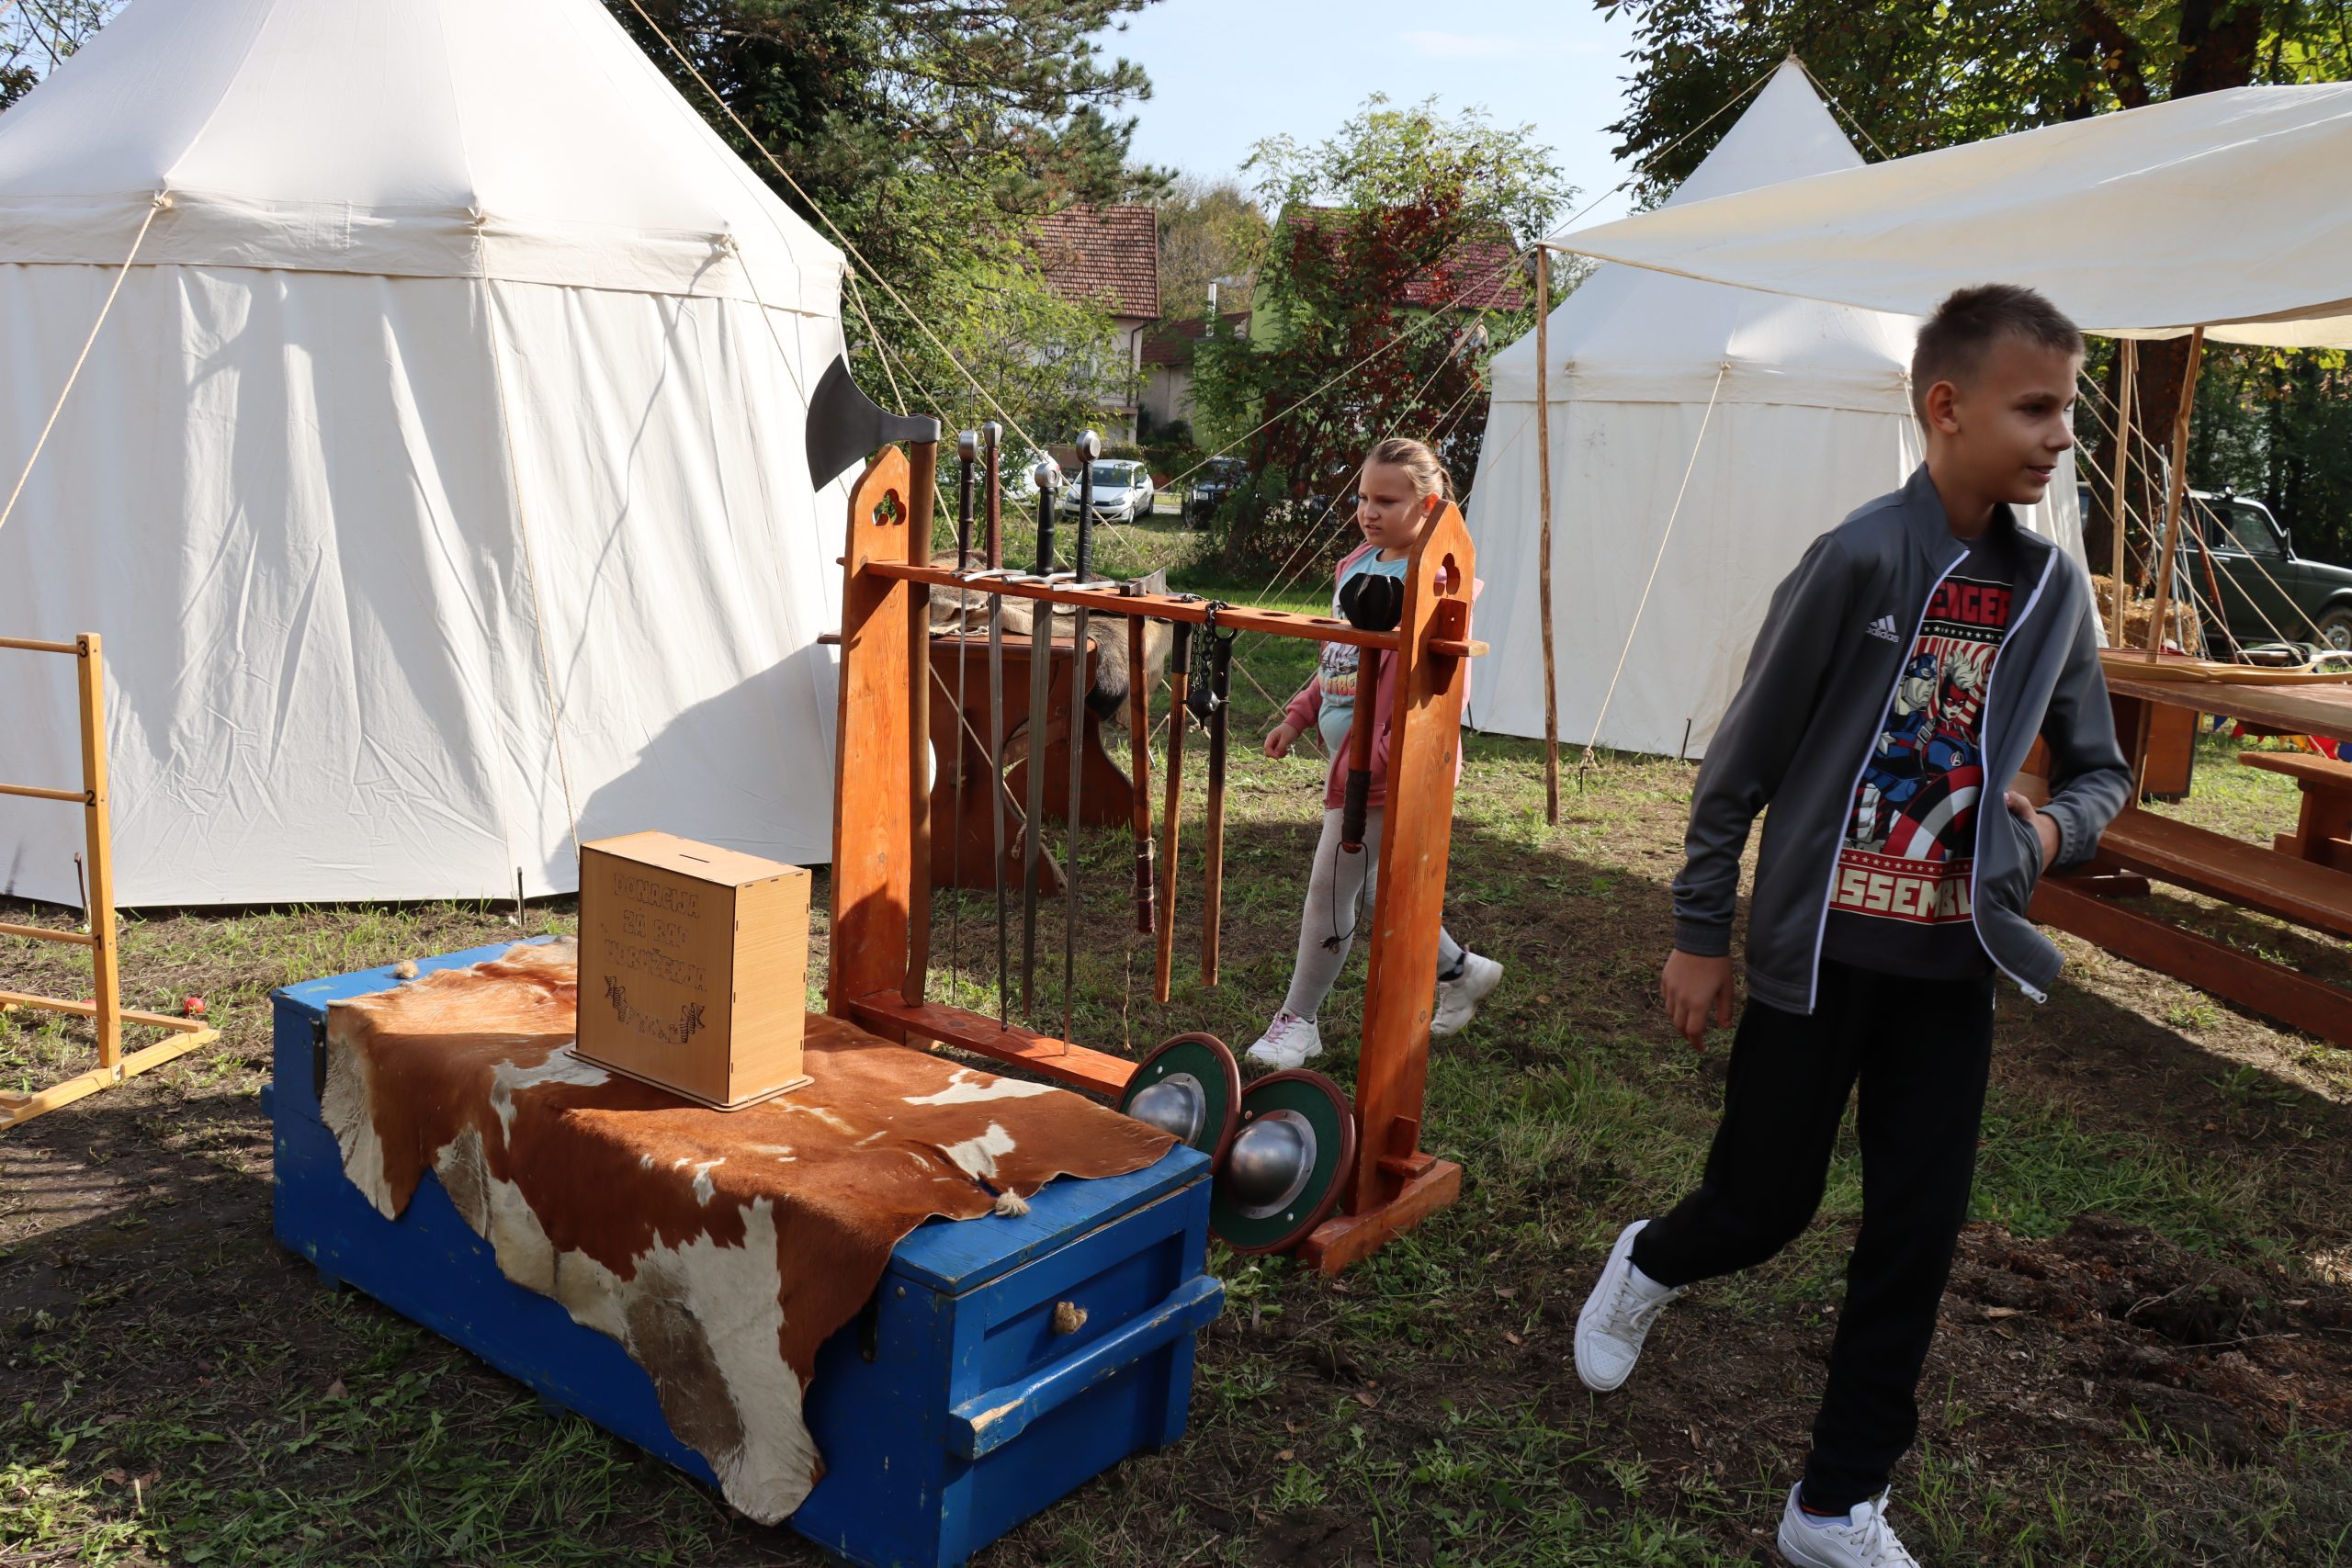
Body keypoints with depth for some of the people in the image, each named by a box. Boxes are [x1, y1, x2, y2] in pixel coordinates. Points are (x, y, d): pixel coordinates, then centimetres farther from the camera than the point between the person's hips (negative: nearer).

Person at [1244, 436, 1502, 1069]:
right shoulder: (1356, 564, 11)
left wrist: (1373, 758, -28)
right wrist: (1298, 716, 17)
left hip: (1385, 760, -9)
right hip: (1347, 750, 9)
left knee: (1330, 885, 0)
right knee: (1369, 888, 18)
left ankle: (1297, 1020, 16)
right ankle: (1461, 971, 37)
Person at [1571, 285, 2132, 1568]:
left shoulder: (2053, 588, 2)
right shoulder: (1859, 561, -14)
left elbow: (2097, 771, 15)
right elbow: (1743, 759, -9)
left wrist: (2055, 828, -9)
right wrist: (1700, 936, -5)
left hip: (1954, 965, 5)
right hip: (1819, 950, -5)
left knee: (1918, 1234, 7)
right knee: (1764, 1204, 7)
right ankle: (1647, 1268, 43)